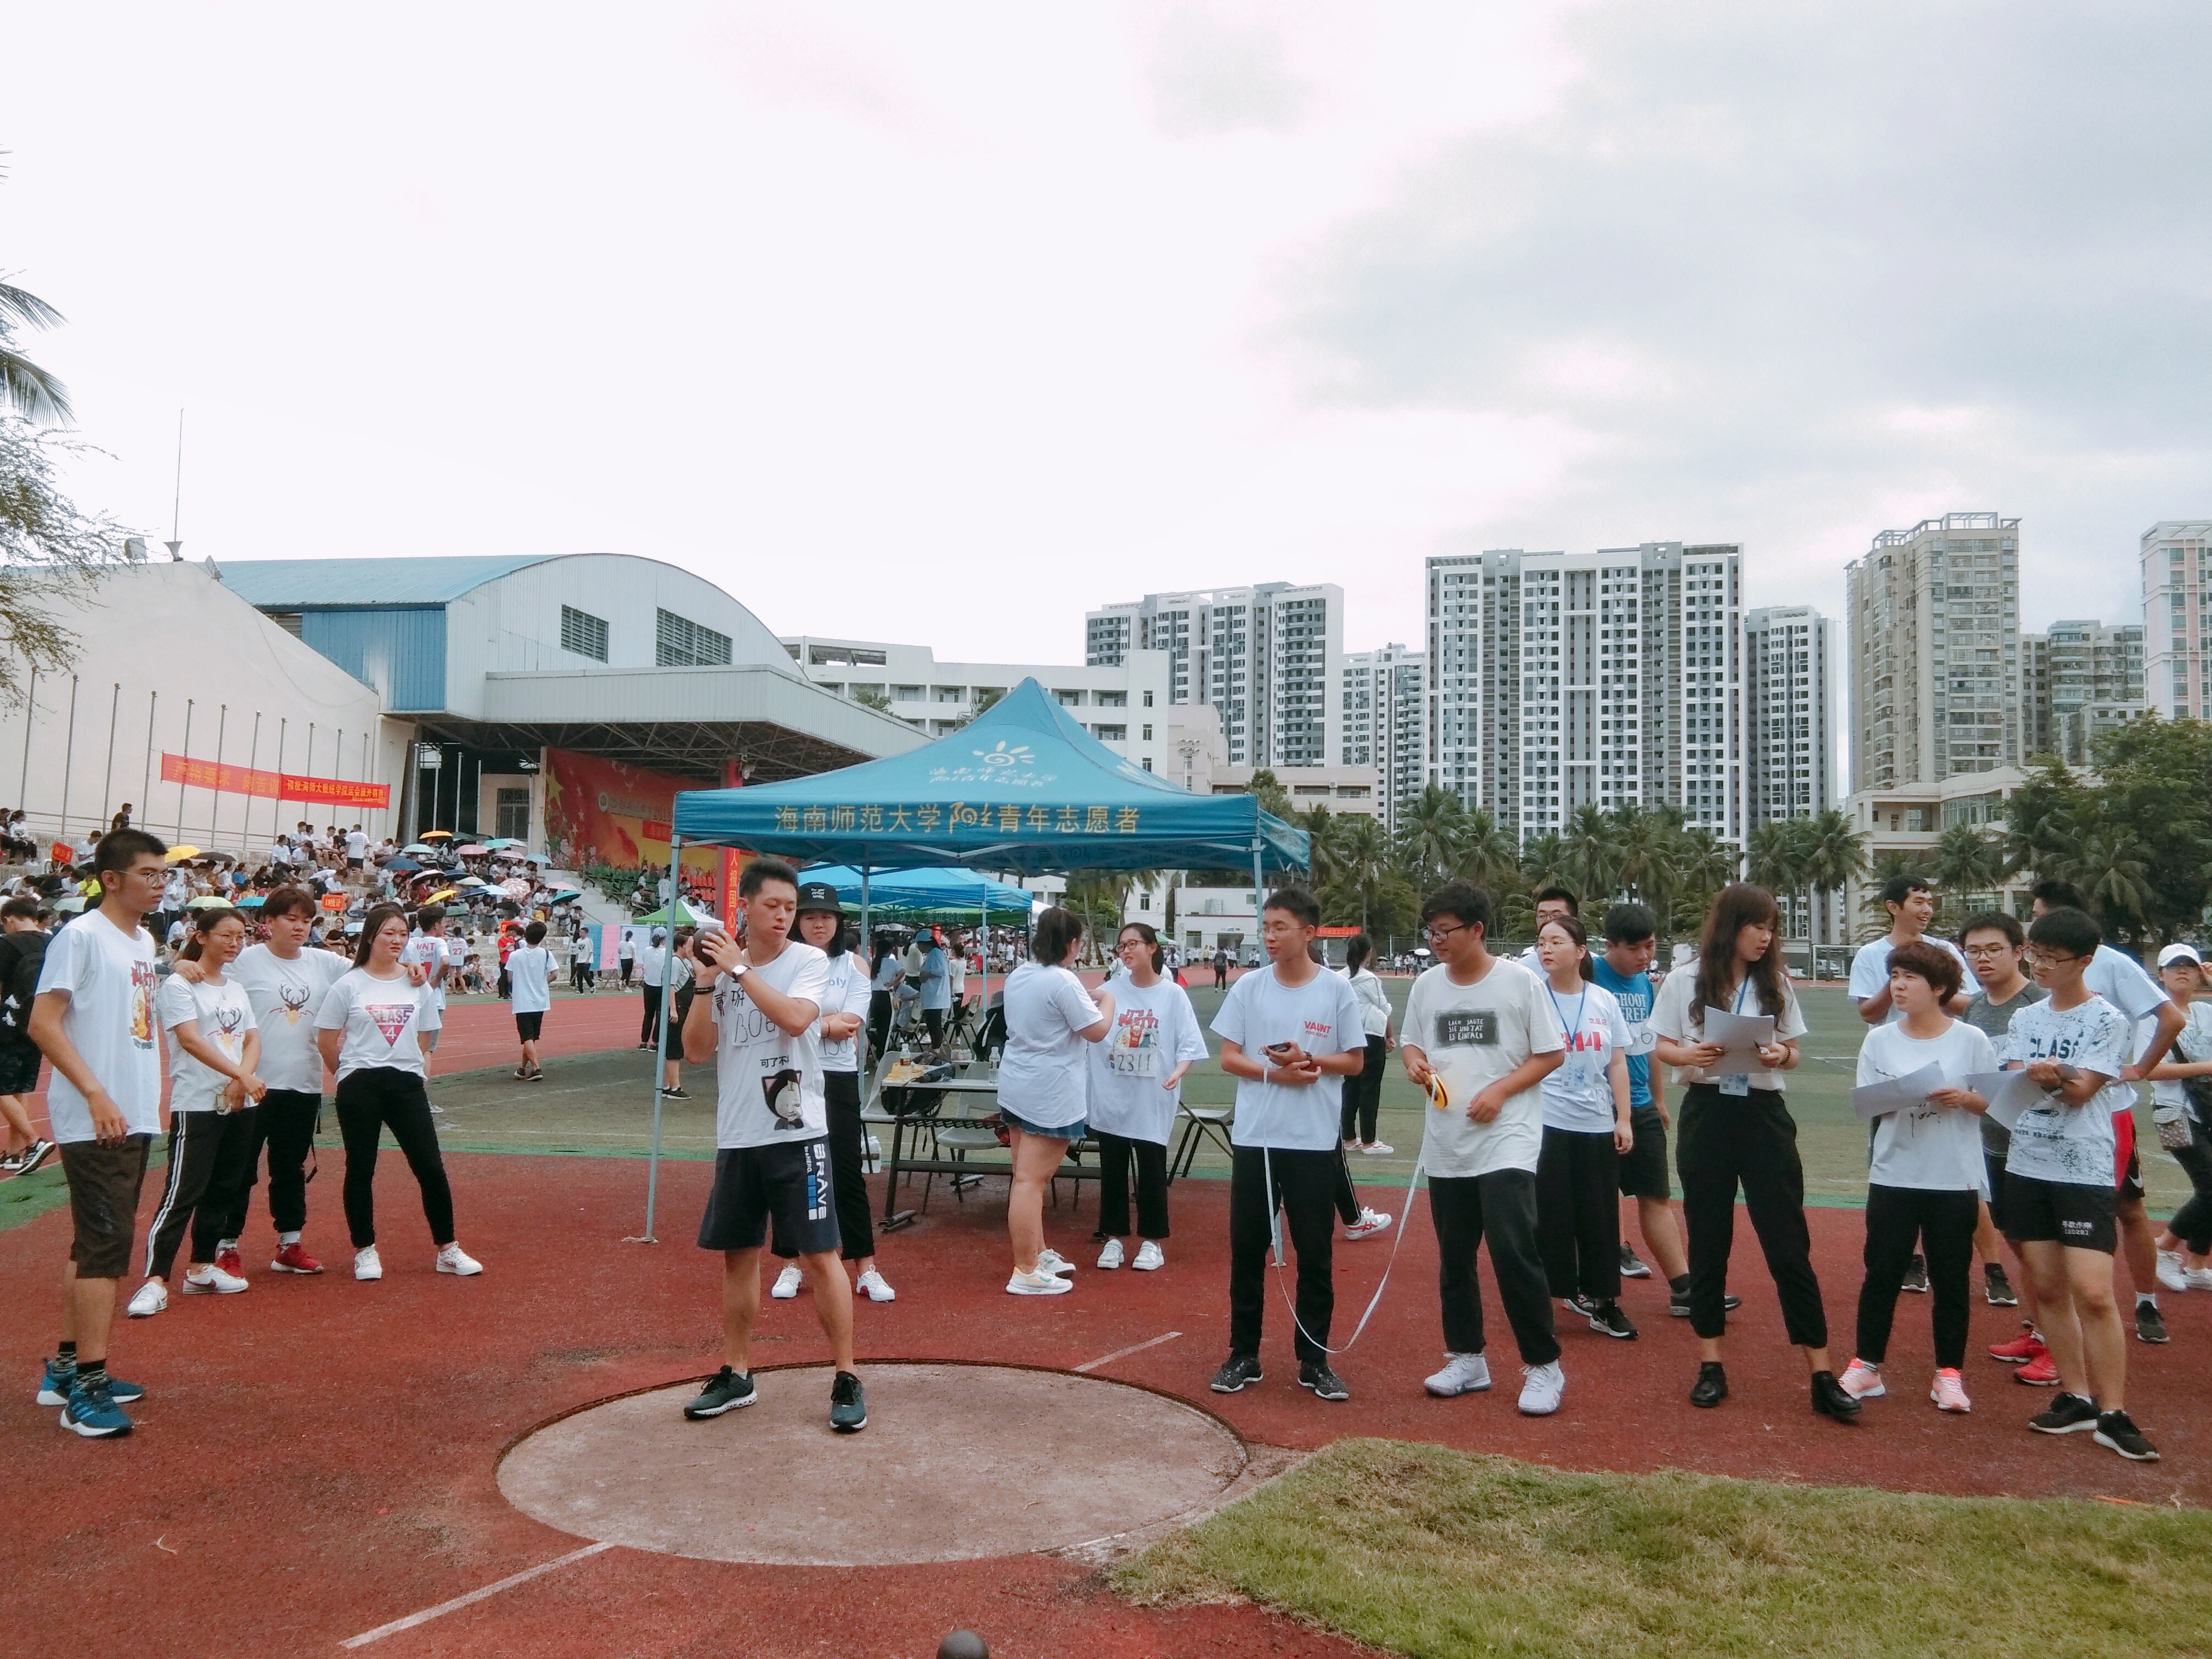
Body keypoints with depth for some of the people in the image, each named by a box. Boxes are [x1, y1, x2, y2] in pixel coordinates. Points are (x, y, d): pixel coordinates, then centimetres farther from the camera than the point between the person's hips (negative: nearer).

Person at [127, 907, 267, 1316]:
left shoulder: (236, 989, 15)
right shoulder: (178, 985, -6)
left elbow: (253, 1040, 8)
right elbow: (190, 1040, -17)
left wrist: (241, 1082, -12)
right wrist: (242, 1075, -26)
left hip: (239, 1103, 7)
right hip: (196, 1105, -7)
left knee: (224, 1190, 11)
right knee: (182, 1193, -10)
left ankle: (202, 1269, 22)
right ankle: (155, 1281, -8)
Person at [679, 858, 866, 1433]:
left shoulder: (809, 961, -5)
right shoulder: (723, 965, 6)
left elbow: (795, 1018, -24)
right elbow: (696, 1051, 2)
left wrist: (739, 968, -20)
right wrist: (707, 984, -9)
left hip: (796, 1133, -4)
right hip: (736, 1138, 4)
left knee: (819, 1255, -3)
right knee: (738, 1255, 13)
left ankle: (846, 1379, 8)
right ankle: (736, 1375, 27)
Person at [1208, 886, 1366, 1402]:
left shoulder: (1336, 991, -2)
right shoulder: (1248, 988, 2)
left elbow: (1355, 1062, 2)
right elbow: (1229, 1058, 4)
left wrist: (1308, 1060, -15)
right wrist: (1274, 1073, -13)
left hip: (1315, 1143, -1)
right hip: (1254, 1138, 2)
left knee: (1314, 1254, 6)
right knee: (1247, 1249, 7)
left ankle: (1314, 1360, 18)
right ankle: (1243, 1355, 19)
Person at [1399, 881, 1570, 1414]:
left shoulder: (1519, 982, -7)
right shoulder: (1427, 984, 6)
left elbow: (1551, 1054, -4)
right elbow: (1410, 1042, 16)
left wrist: (1501, 1090, -15)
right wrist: (1413, 1060, -7)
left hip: (1506, 1142, -5)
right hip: (1446, 1145, 5)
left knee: (1514, 1251, -11)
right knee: (1454, 1257, 12)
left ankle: (1544, 1367, 4)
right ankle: (1467, 1359, 28)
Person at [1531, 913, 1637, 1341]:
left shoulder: (1604, 1000, 5)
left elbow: (1618, 1064, 9)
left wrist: (1623, 1119, 5)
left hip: (1598, 1125, 3)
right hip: (1546, 1124, -3)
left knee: (1600, 1216, 7)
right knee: (1549, 1217, 1)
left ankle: (1604, 1302, 19)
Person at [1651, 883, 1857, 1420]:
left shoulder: (1776, 984, 4)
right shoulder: (1684, 982, -1)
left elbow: (1793, 1053, 9)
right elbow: (1663, 1046, 4)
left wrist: (1780, 1056, -14)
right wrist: (1688, 1056, -17)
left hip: (1762, 1115, 1)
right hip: (1706, 1114, -1)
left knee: (1789, 1244, -1)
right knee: (1707, 1243, 6)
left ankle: (1822, 1375, 4)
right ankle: (1711, 1366, 16)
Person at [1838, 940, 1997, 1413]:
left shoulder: (1971, 1040, -2)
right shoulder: (1879, 1040, 2)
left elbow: (1994, 1103, 1)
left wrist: (1965, 1099, -18)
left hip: (1955, 1180, -1)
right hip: (1894, 1177, 1)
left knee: (1950, 1277, 8)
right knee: (1882, 1273, 5)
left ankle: (1948, 1373, 20)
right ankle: (1866, 1366, 15)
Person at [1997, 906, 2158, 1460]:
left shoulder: (2106, 1020, -4)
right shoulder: (2025, 1019, 12)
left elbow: (2081, 1090, -11)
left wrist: (2053, 1076, -31)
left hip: (2085, 1170, -5)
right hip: (2026, 1165, 5)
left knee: (2093, 1292, -11)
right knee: (2047, 1288, 8)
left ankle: (2112, 1413, -3)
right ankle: (2075, 1397, 18)